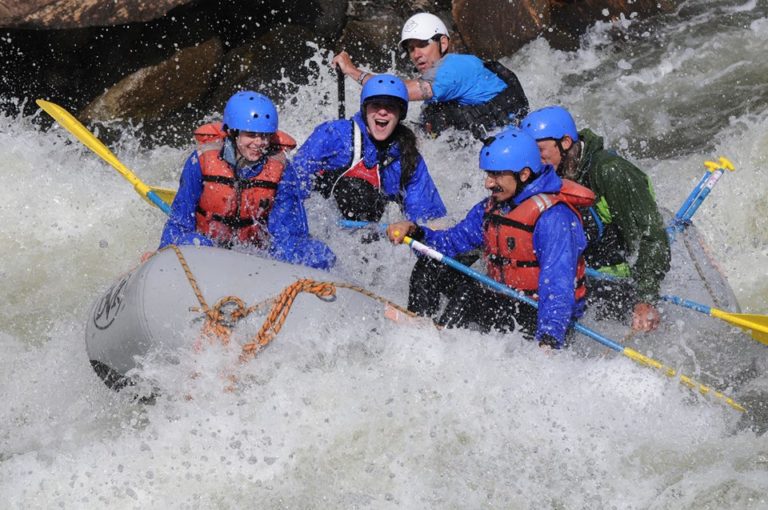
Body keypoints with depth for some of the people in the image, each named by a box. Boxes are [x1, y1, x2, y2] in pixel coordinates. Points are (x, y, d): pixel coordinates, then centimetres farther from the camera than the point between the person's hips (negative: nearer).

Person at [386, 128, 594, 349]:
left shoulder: (553, 217, -21)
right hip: (505, 301, 8)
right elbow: (454, 241, 11)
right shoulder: (492, 207, 6)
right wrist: (414, 232, -9)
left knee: (468, 296, -30)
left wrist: (549, 338, -40)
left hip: (538, 314, -8)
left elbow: (558, 284, -28)